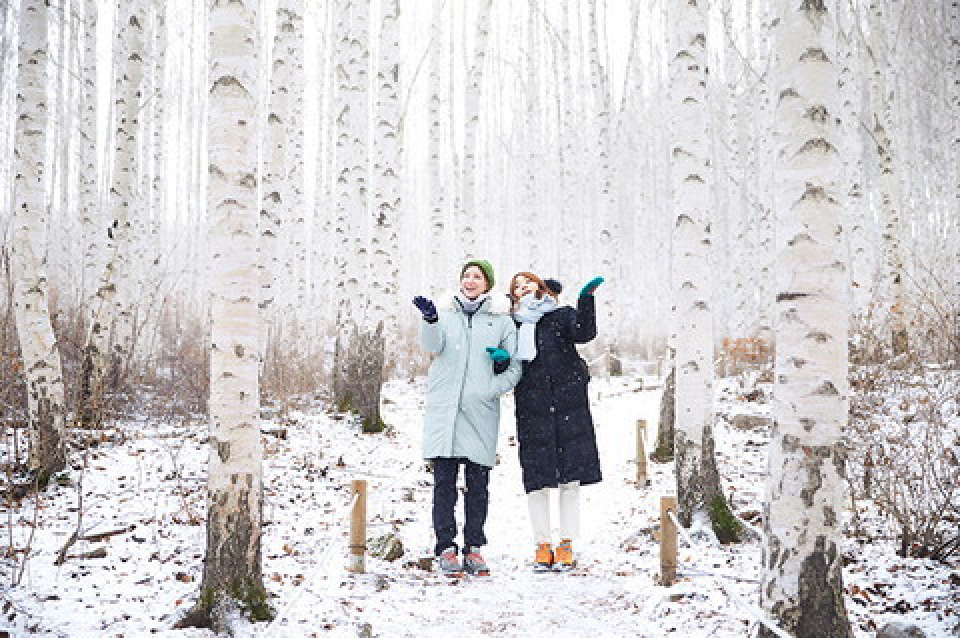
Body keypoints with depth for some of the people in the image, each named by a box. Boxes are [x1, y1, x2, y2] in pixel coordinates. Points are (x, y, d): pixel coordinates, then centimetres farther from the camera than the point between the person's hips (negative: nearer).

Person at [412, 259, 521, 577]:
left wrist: (489, 390, -6)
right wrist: (431, 320, -28)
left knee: (478, 484, 3)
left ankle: (473, 548, 12)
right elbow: (432, 345, -7)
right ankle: (446, 548, 3)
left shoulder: (502, 321, 11)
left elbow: (514, 368, 9)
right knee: (444, 480, -2)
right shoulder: (446, 315, 12)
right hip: (444, 410, 0)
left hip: (480, 413, 0)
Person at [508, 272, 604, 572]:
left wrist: (586, 299, -22)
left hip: (568, 403, -1)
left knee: (570, 476, -1)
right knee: (537, 478, -1)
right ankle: (543, 546, 8)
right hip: (532, 407, 2)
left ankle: (566, 545, 6)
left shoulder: (562, 315, 9)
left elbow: (584, 333, -11)